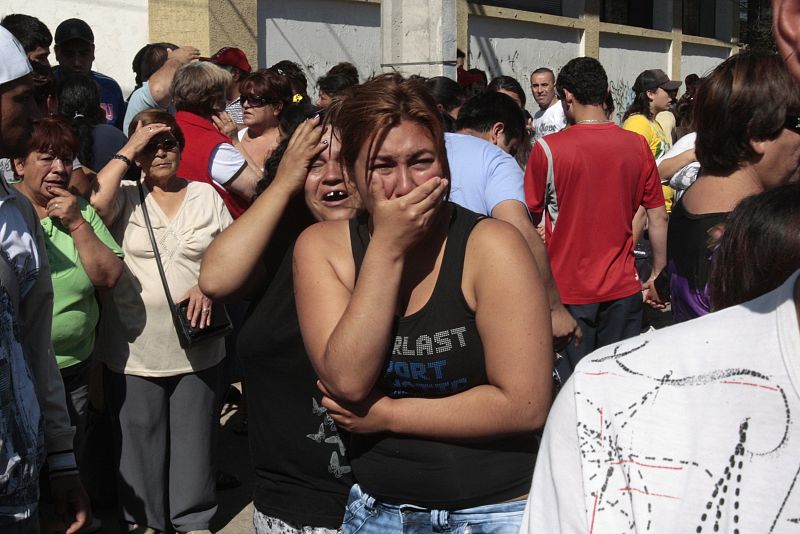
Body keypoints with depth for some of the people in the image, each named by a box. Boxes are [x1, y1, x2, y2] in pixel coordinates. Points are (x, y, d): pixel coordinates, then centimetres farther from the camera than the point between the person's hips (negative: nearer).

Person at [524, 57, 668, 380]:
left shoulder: (547, 149, -10)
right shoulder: (637, 145, -2)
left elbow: (528, 222, -2)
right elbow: (658, 220, 4)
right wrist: (658, 275, 17)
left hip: (568, 291, -3)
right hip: (623, 288, 3)